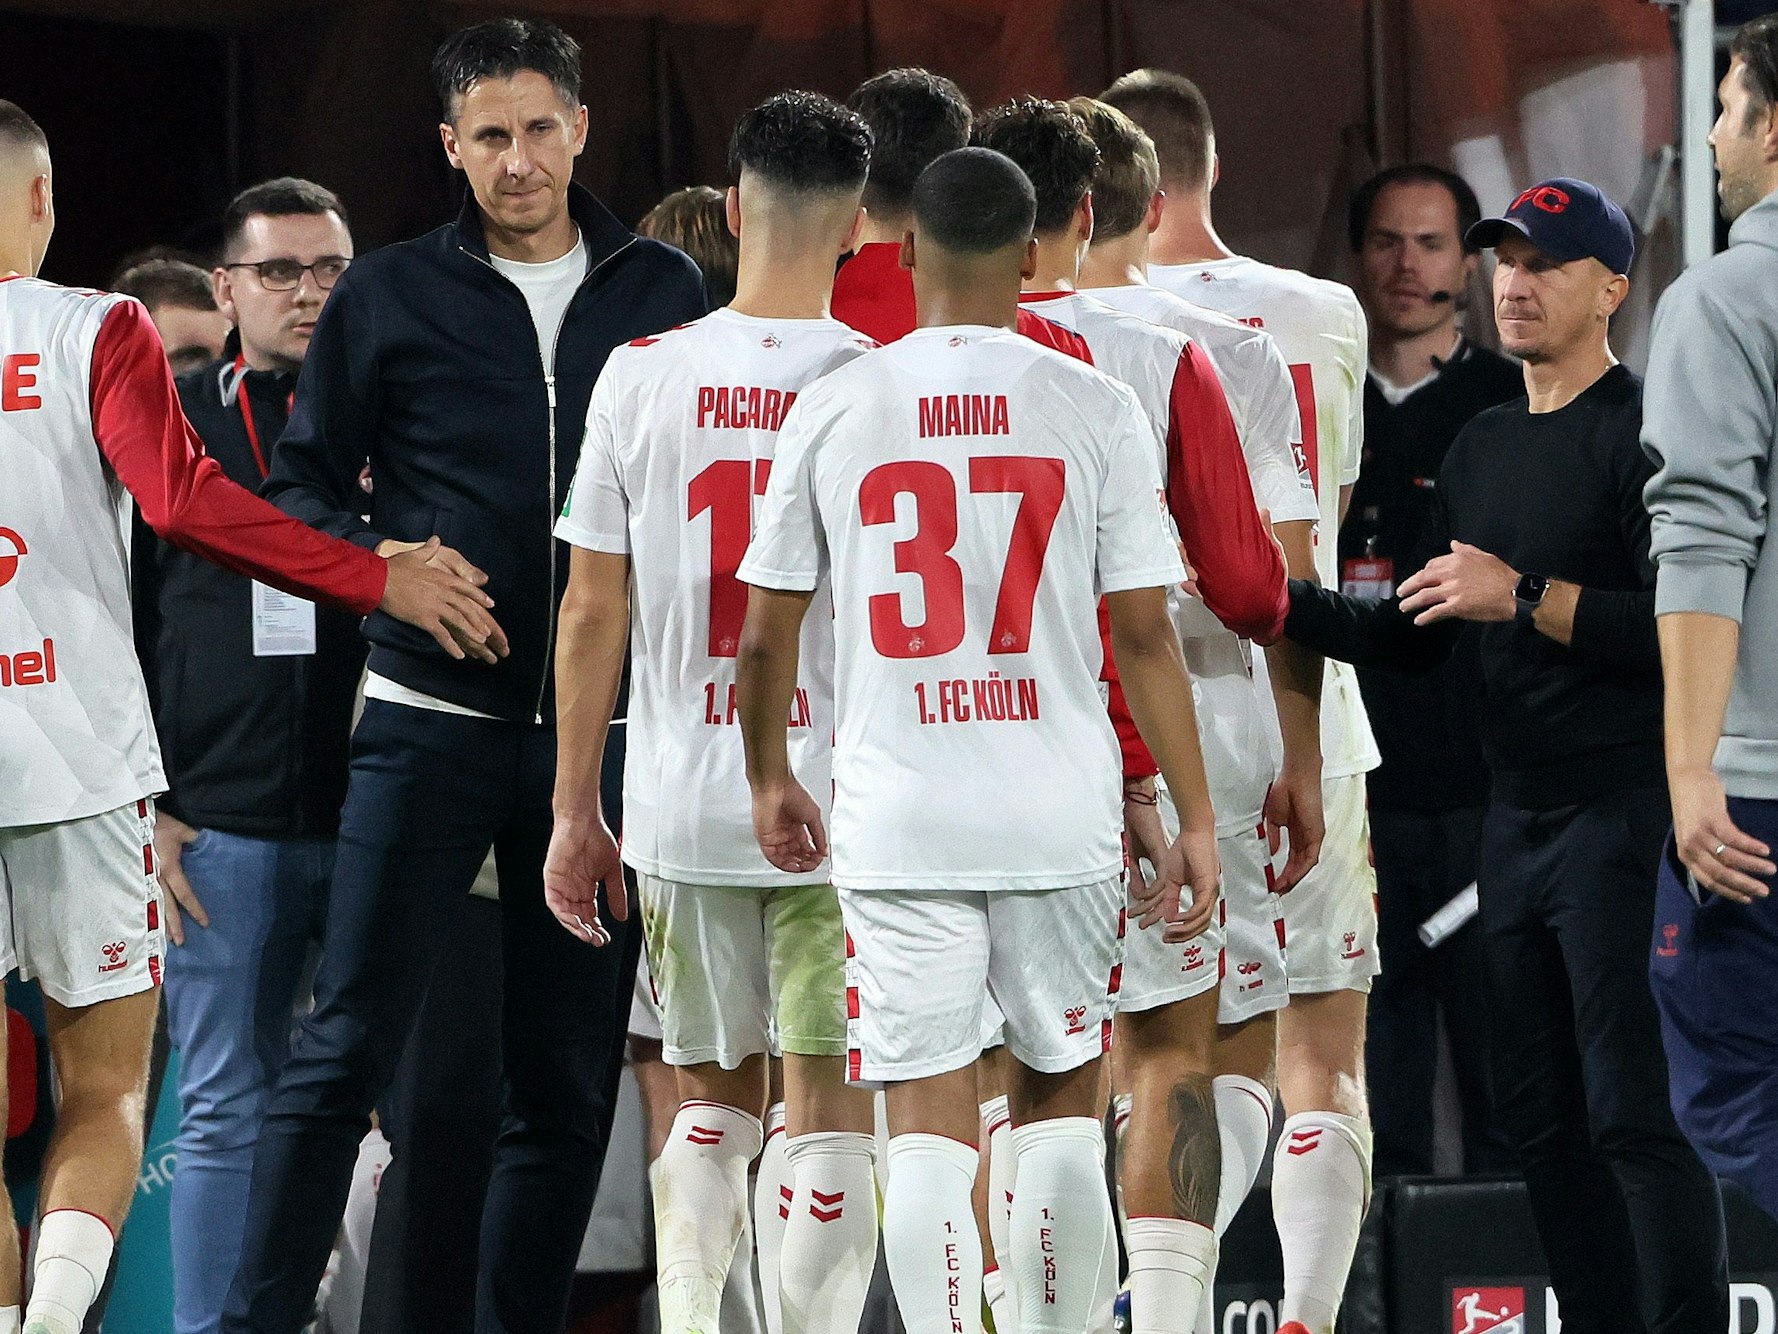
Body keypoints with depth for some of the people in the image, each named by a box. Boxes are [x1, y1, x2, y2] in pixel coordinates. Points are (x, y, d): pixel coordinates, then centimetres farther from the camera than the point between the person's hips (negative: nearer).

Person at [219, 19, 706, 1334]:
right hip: (432, 720, -2)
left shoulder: (665, 292, 8)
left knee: (568, 1080, 5)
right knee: (345, 1051, -8)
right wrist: (372, 560, -11)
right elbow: (301, 482, 8)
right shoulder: (389, 297, 4)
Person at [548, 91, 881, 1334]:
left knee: (711, 1096, 16)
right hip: (840, 799, -2)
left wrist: (575, 810, 10)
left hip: (682, 802, 3)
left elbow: (594, 610, 2)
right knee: (829, 1108, 3)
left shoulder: (641, 376, -1)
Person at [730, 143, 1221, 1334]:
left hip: (896, 821, 0)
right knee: (1062, 1101, 15)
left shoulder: (836, 409, 0)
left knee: (928, 1128, 1)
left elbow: (766, 631, 5)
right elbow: (1145, 633, -3)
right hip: (1059, 816, 0)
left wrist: (771, 780, 21)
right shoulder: (1096, 409, -2)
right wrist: (1197, 822, 2)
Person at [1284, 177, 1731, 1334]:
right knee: (1545, 1118, 11)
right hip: (1519, 822, 9)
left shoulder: (1643, 433, -8)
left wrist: (1526, 597, -19)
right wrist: (1280, 603, 9)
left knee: (1637, 1114, -12)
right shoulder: (1482, 447, 18)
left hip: (1623, 814, -9)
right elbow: (1414, 636, 21)